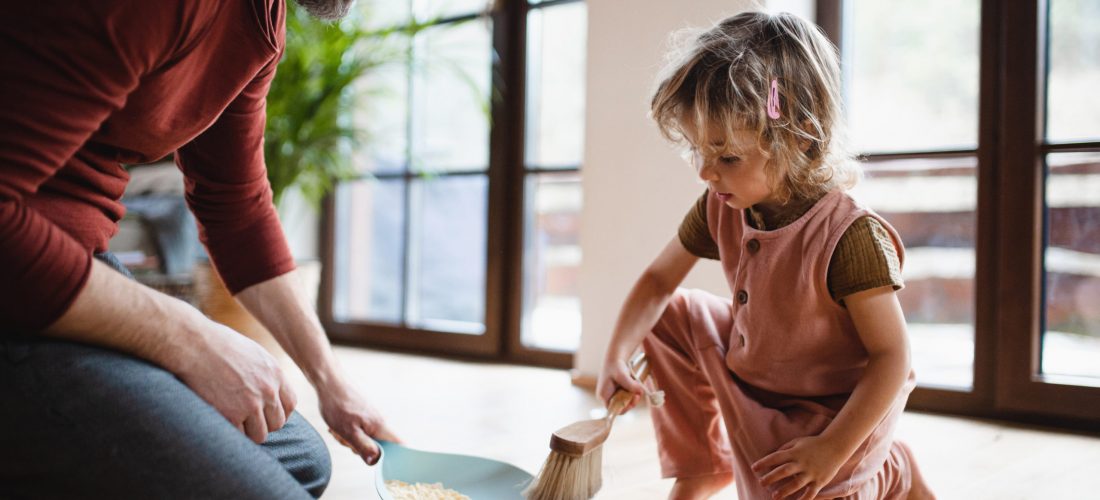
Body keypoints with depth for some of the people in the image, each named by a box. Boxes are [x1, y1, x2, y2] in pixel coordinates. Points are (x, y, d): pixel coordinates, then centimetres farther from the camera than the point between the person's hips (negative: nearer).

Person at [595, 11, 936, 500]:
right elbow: (658, 279, 0)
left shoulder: (850, 237, -34)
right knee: (672, 318, 4)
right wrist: (616, 357, -13)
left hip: (831, 407, -7)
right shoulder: (720, 208, -12)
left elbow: (891, 355, -27)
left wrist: (832, 449, -29)